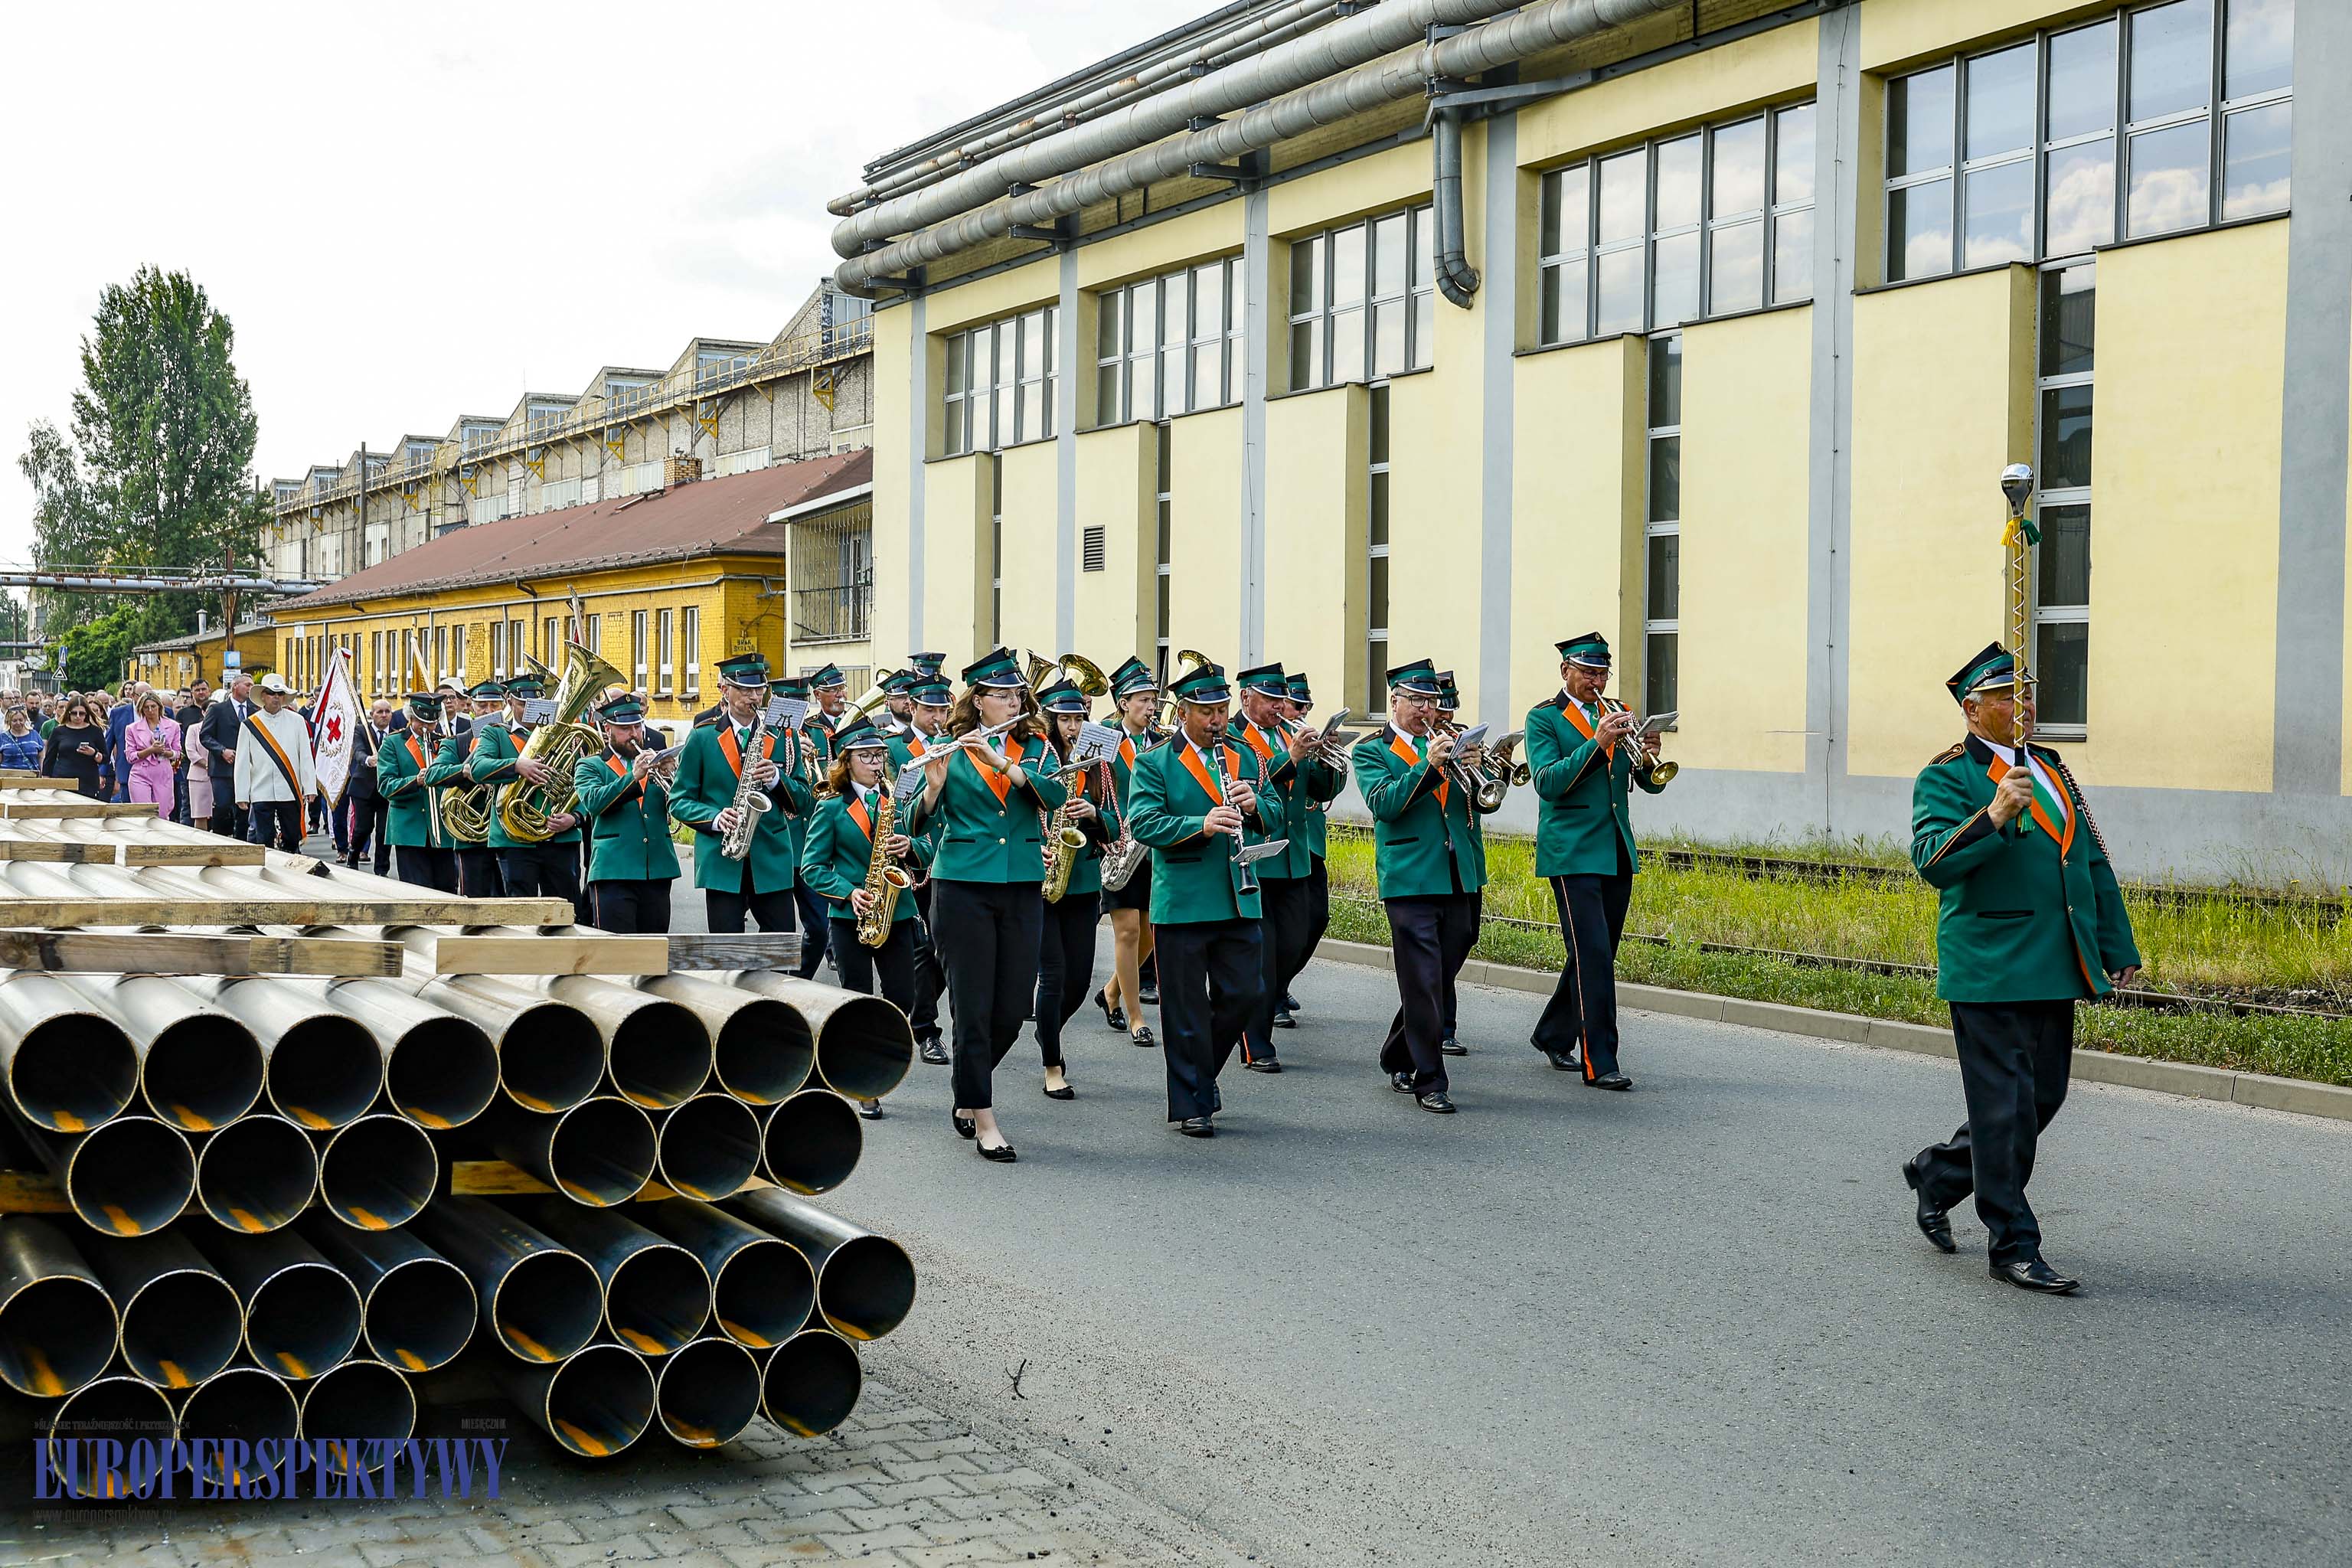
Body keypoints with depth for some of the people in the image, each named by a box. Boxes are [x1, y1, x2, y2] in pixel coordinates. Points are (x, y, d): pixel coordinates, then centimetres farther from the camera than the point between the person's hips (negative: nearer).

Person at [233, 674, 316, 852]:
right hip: (261, 794, 0)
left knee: (292, 840, 5)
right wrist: (242, 795, 0)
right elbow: (242, 763, 5)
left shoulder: (297, 721, 4)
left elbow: (306, 757, 4)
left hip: (290, 793, 0)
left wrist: (309, 788, -2)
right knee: (264, 842, 1)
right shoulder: (250, 725, 4)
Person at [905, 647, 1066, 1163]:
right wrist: (934, 786, -24)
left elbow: (1054, 794, -12)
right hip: (963, 888, -3)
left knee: (1013, 1008, 6)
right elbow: (916, 824, -5)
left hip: (1022, 889, 3)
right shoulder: (952, 751, 1)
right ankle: (984, 1121, 4)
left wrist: (1001, 762, -23)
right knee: (973, 1007, -3)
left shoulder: (1033, 747, 8)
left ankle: (967, 1094, 29)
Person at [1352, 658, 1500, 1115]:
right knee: (1423, 984, -9)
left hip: (1460, 880, 5)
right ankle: (1430, 1081, -5)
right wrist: (1428, 765, -22)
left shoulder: (1448, 745, 18)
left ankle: (1398, 1061, 27)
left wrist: (1474, 771, -11)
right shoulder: (1371, 752, 3)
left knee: (1440, 980, 11)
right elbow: (1383, 804, -13)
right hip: (1411, 880, -5)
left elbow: (1485, 800, 10)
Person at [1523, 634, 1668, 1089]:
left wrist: (1647, 758, -15)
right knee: (1594, 956, -13)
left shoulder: (1618, 715, 14)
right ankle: (1599, 1063, -12)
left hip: (1617, 854, 6)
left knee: (1596, 955, 12)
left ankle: (1554, 1035, 31)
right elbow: (1547, 783, -16)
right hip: (1573, 854, -6)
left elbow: (1651, 784, 8)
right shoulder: (1544, 718, -3)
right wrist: (1596, 743, -24)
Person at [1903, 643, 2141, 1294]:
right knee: (2006, 1106, -4)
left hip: (2055, 971, 8)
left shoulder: (2052, 770, 18)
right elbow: (1934, 862, -19)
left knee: (2043, 1096, 13)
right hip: (1989, 968, -7)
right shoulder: (1945, 778, -5)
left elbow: (2094, 864, 21)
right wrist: (1993, 817, -32)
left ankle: (1938, 1171, 32)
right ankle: (2013, 1246, 5)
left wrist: (2118, 949, 17)